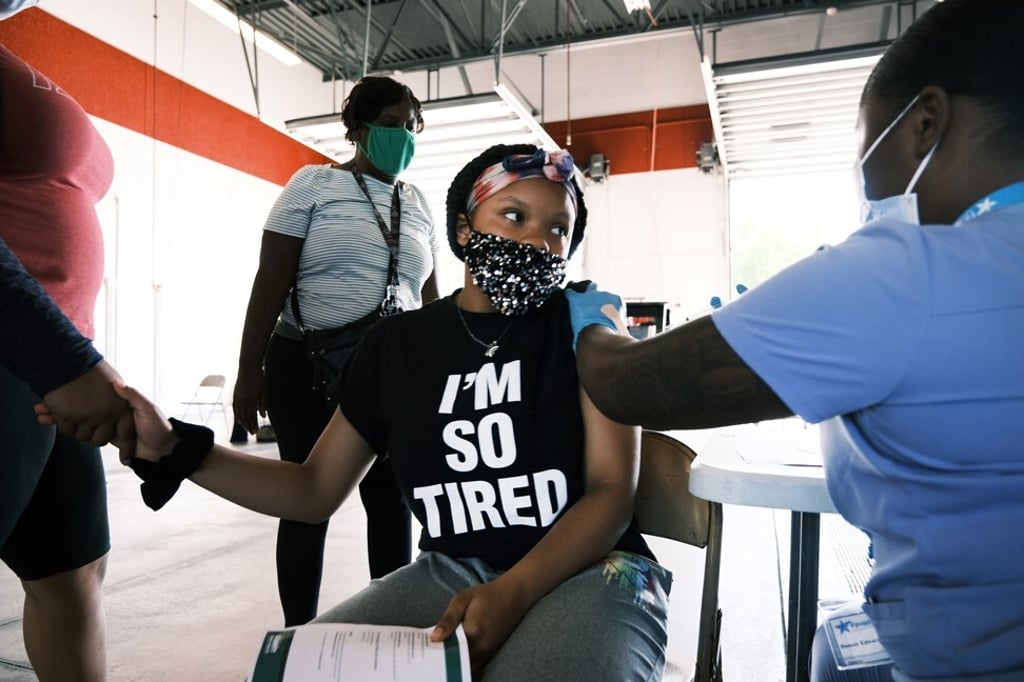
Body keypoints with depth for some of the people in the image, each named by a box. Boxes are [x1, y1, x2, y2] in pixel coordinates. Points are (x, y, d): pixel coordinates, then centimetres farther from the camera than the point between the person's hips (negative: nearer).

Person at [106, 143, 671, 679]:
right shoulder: (395, 345, 4)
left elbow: (612, 493, -9)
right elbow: (315, 492, 8)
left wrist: (513, 593, -25)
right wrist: (173, 450, -3)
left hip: (591, 571, -2)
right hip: (451, 574, 3)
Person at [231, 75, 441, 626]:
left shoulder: (419, 203, 13)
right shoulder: (315, 183, 0)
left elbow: (429, 294, 15)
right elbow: (271, 281, -4)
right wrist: (250, 370, -8)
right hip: (309, 365, -3)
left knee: (392, 500, 4)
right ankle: (299, 634, 21)